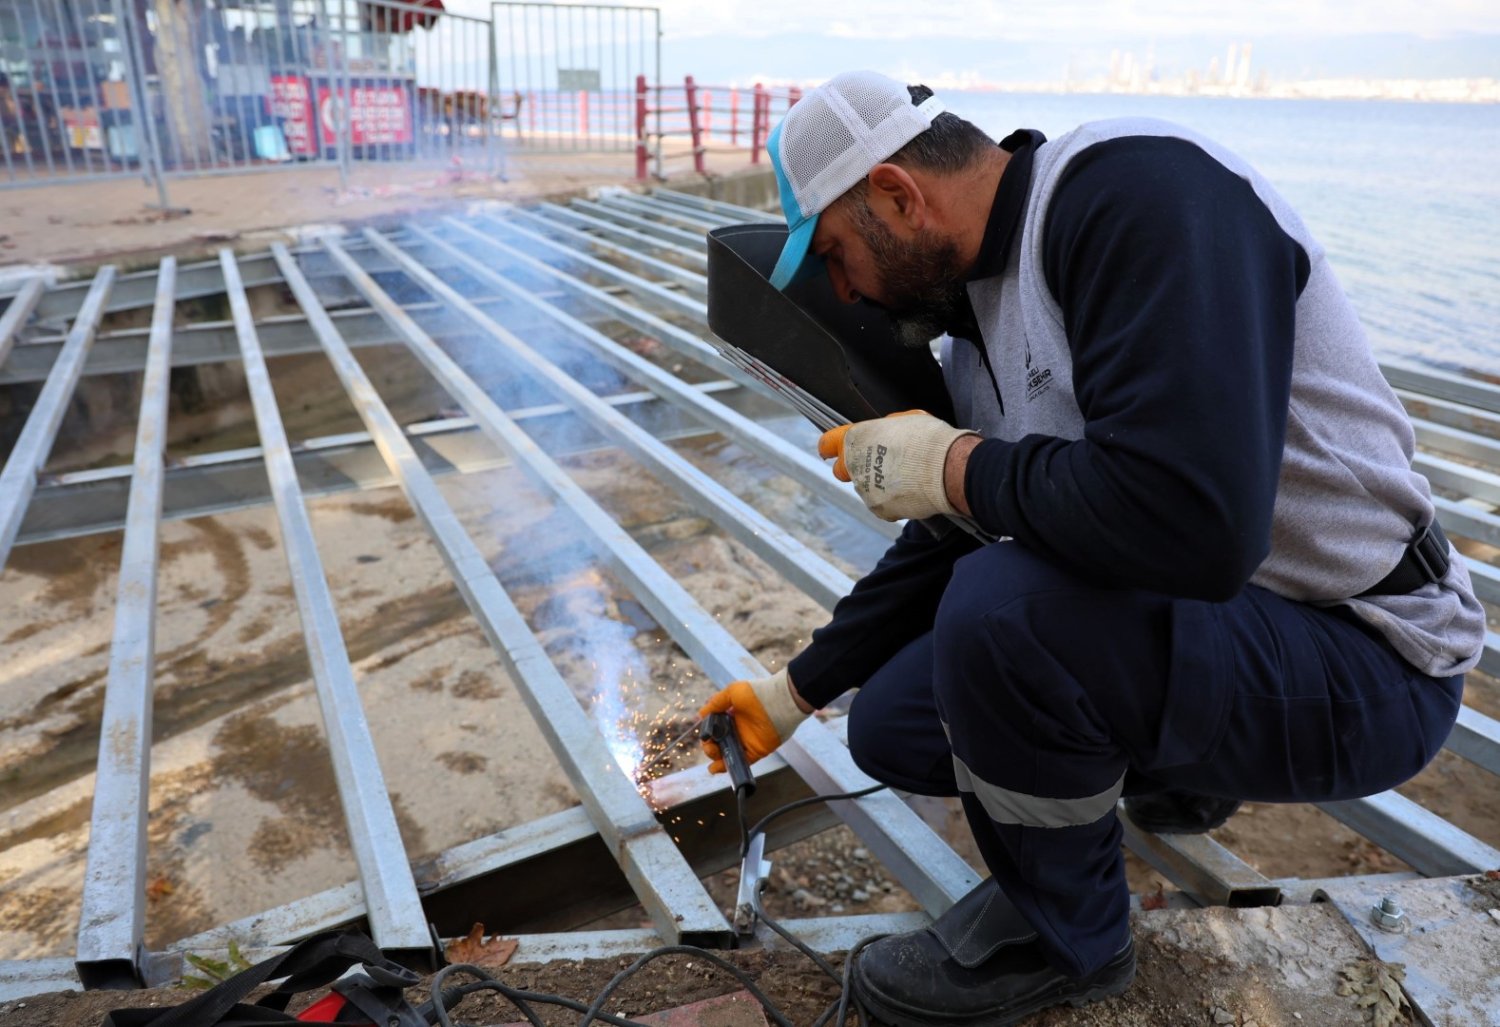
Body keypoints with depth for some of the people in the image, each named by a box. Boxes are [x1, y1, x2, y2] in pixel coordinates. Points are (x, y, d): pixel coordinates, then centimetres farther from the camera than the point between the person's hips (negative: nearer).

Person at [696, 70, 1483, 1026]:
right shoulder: (978, 309, 4)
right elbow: (947, 544, 13)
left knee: (1000, 608, -32)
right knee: (895, 723, 4)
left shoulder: (1135, 187, -23)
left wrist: (953, 465, -21)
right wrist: (795, 692, 18)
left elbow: (1186, 519, -38)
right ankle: (1175, 771, 24)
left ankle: (1060, 932, -2)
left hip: (1362, 660, -8)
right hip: (1187, 624, 8)